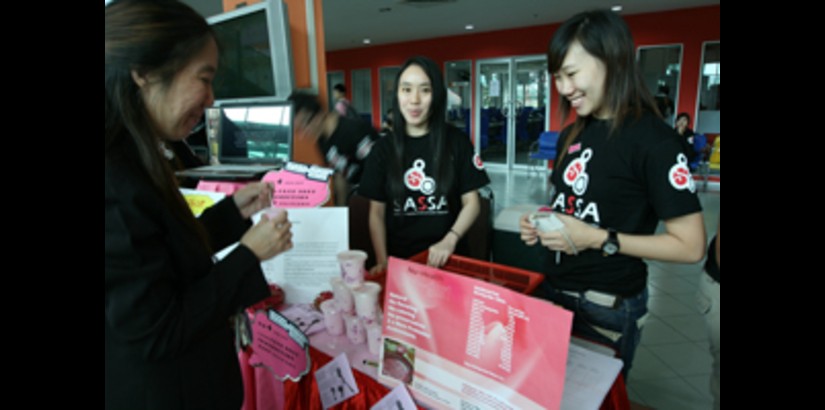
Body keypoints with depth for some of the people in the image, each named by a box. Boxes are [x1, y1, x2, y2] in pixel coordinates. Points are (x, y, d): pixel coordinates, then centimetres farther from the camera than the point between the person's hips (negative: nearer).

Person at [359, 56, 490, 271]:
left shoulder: (457, 142, -1)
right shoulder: (383, 148, 2)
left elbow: (471, 202, 0)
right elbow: (377, 211, 3)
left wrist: (450, 240, -16)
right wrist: (382, 260, -9)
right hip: (399, 258, 1)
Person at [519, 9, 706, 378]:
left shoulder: (652, 139, -16)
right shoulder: (572, 135, 5)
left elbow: (690, 245, -16)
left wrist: (599, 239, -23)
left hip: (608, 308, -6)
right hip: (553, 291, 7)